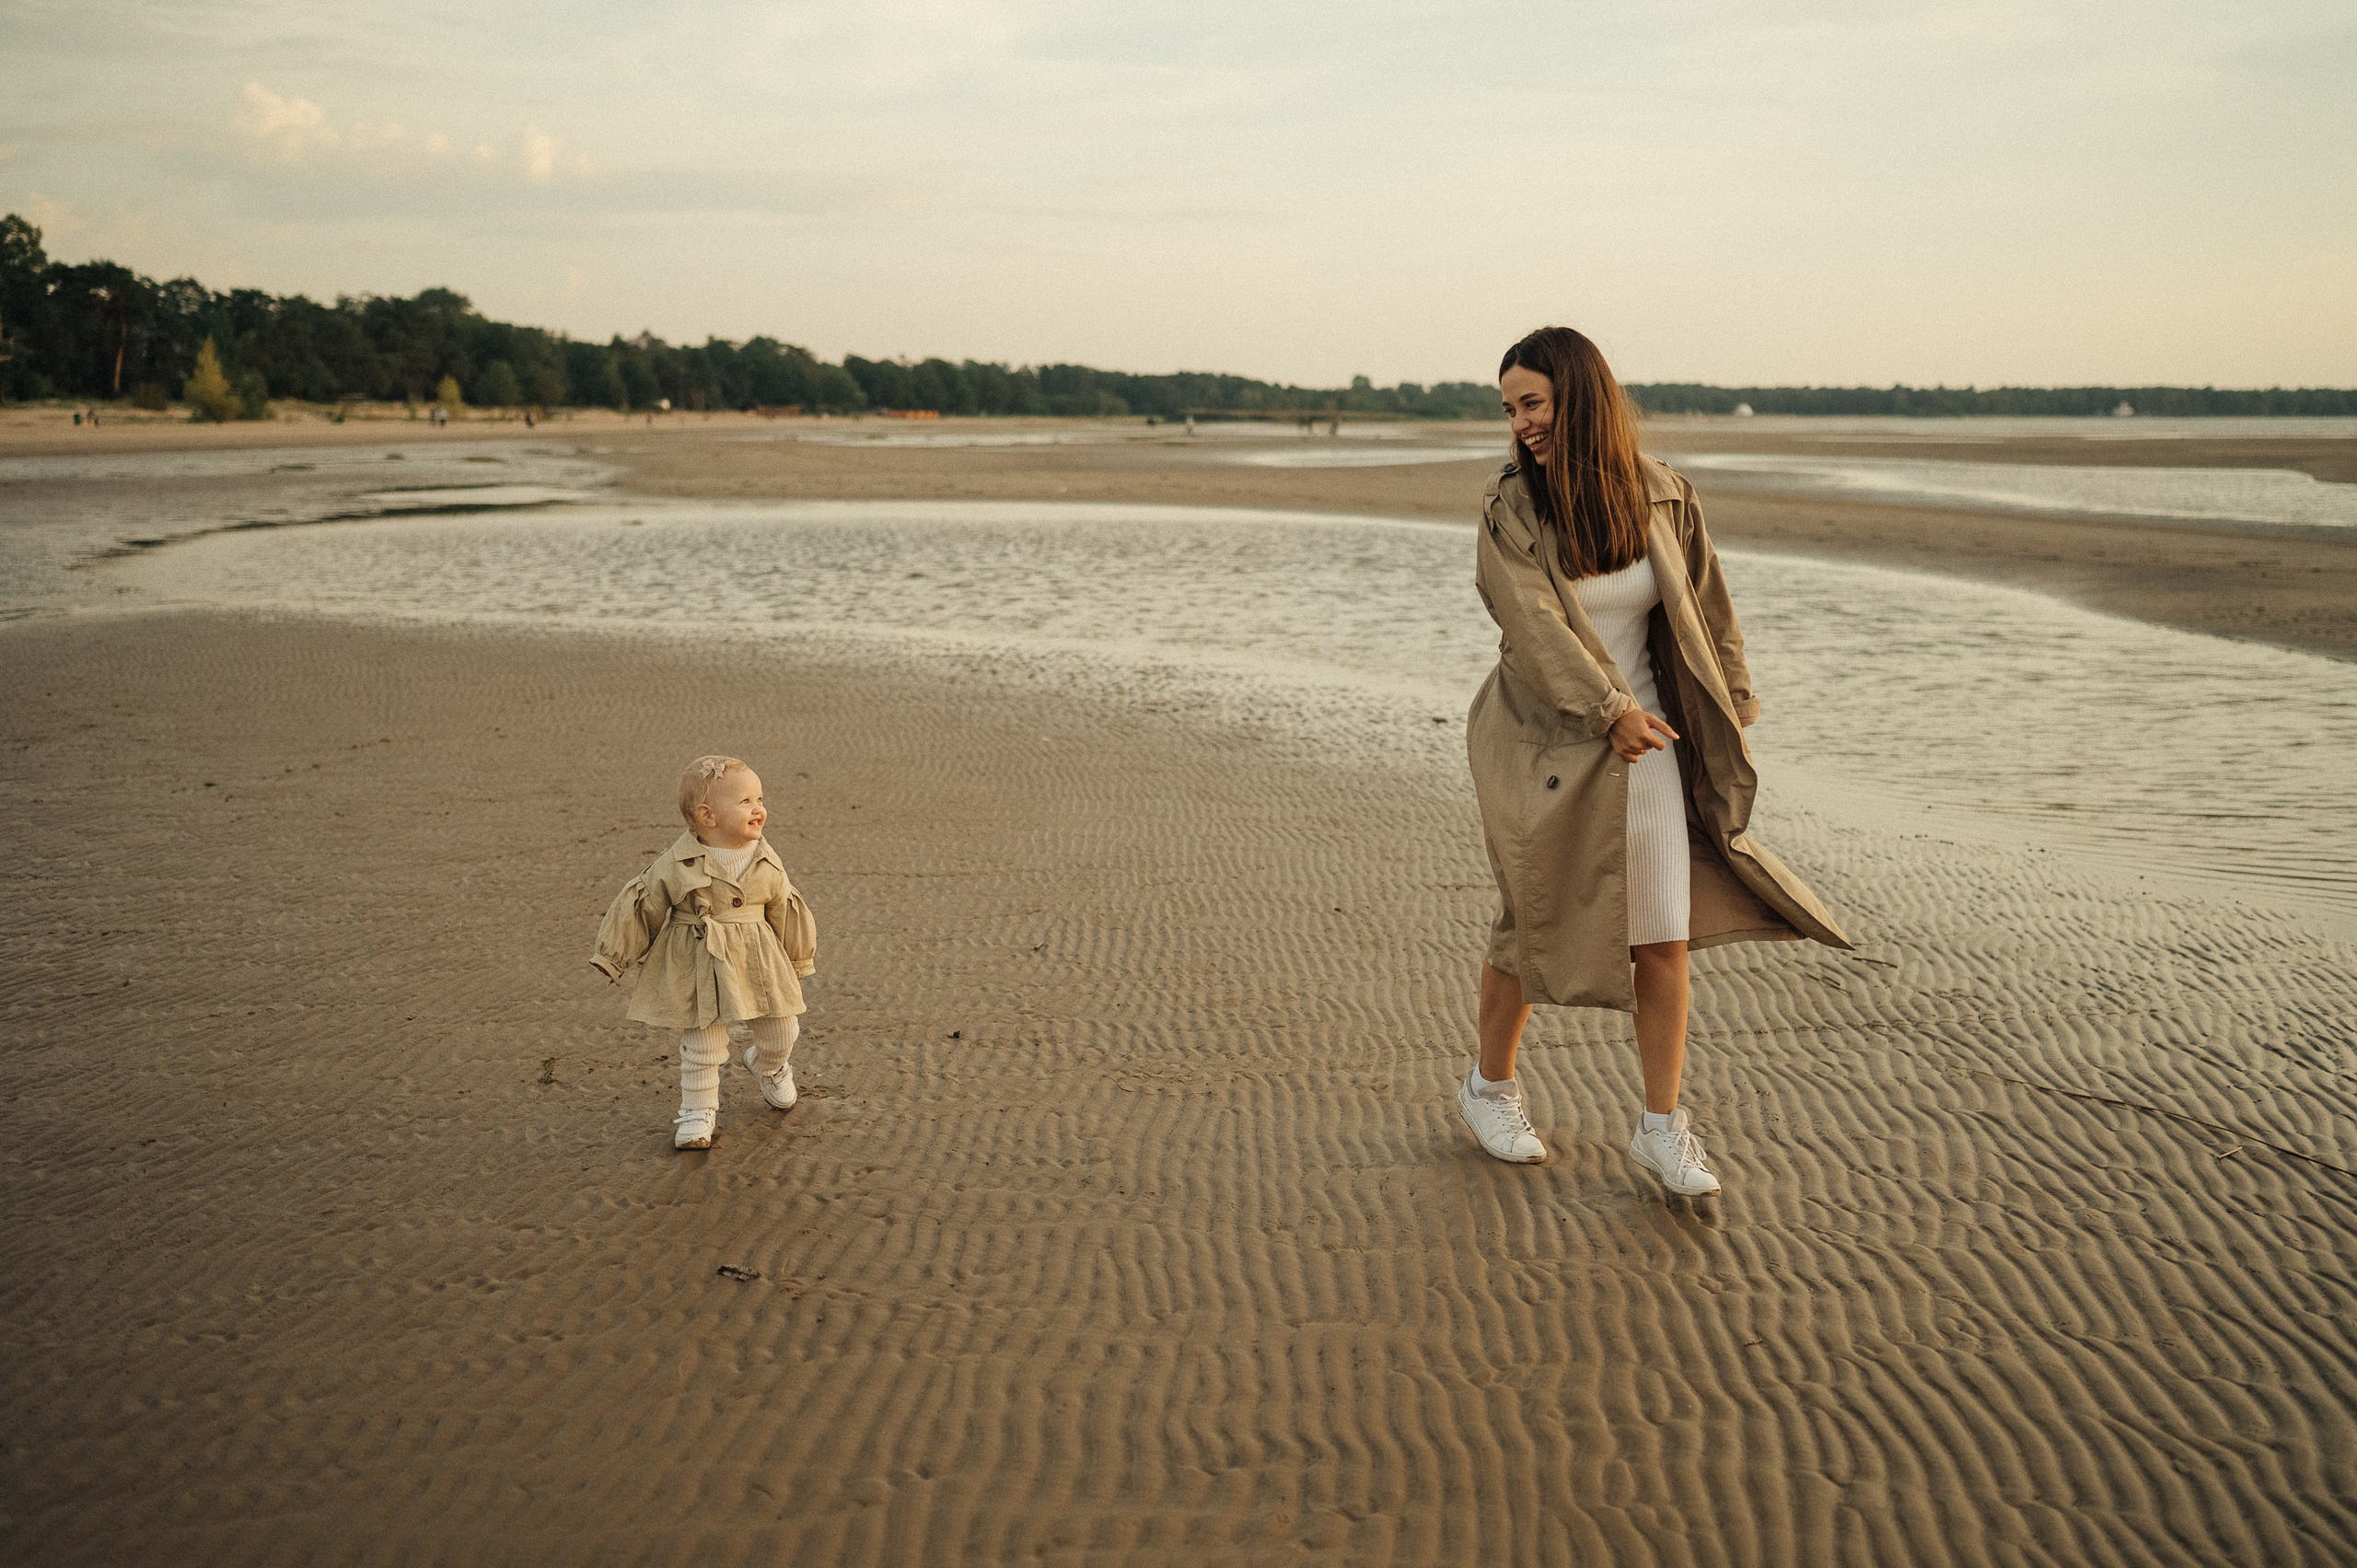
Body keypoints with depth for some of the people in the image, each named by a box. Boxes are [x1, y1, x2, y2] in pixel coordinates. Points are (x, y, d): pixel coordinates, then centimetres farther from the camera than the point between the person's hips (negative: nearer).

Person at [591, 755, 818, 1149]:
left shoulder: (767, 864, -4)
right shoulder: (676, 866, -13)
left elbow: (784, 911, 9)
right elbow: (643, 907, -3)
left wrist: (798, 961, 19)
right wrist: (613, 957, 1)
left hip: (758, 964, 3)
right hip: (698, 966, -3)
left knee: (781, 1031, 13)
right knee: (701, 1043, 1)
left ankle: (768, 1067, 46)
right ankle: (698, 1111, 20)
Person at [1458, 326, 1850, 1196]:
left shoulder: (1661, 496, -1)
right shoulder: (1508, 509, -10)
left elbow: (1706, 609, 8)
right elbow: (1535, 622, -21)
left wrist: (1730, 712, 9)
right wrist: (1610, 709, -29)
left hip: (1647, 738, 3)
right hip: (1544, 747, -3)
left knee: (1665, 934, 0)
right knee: (1533, 922, 7)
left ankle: (1661, 1126, 11)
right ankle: (1489, 1086, 30)